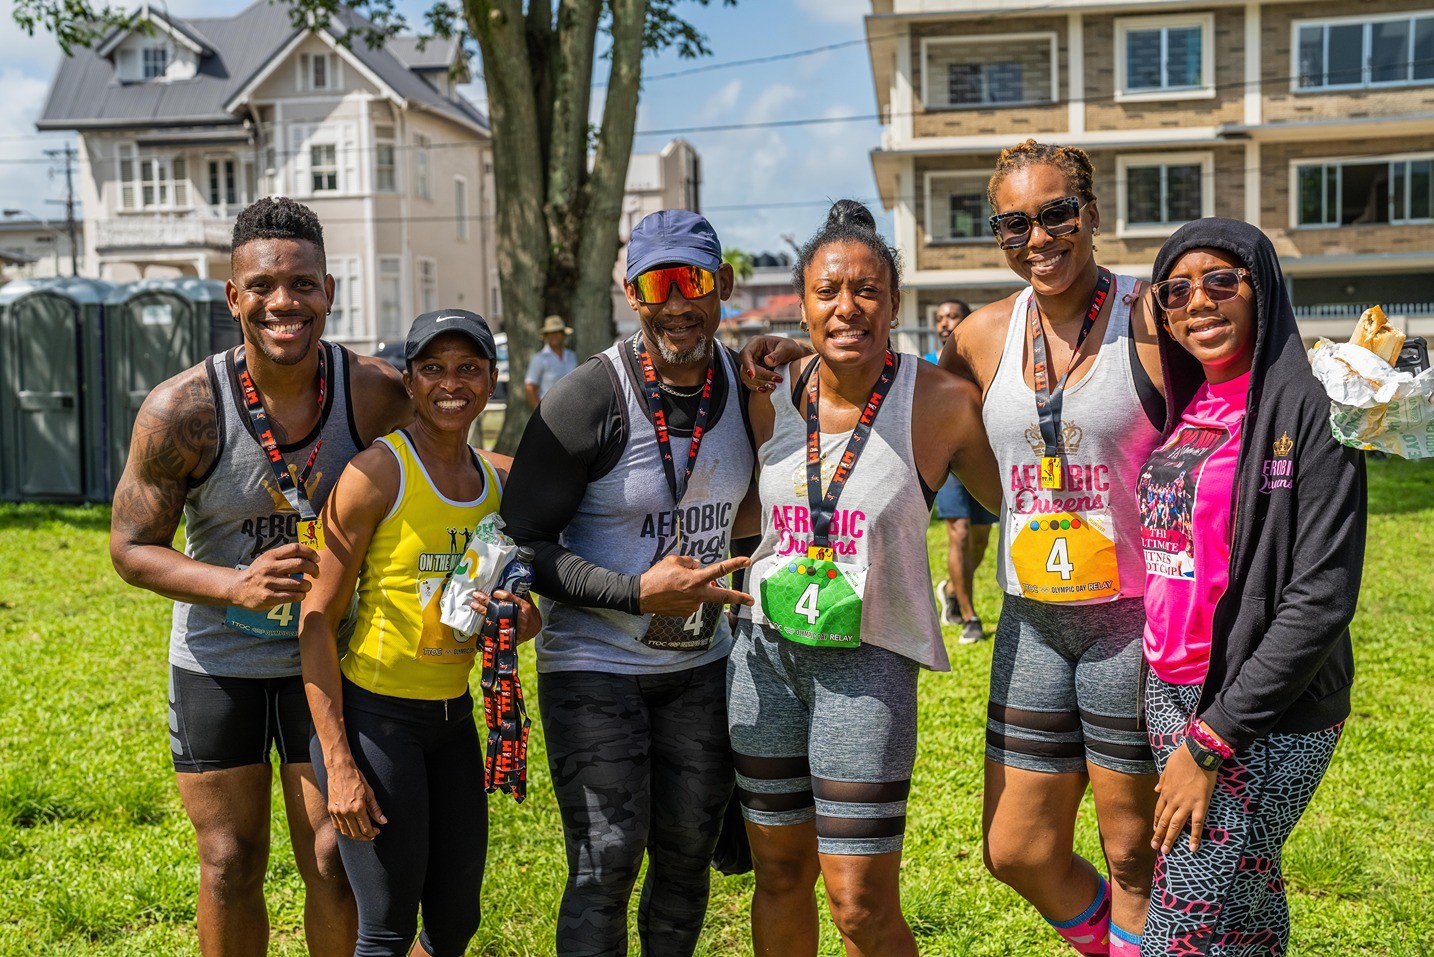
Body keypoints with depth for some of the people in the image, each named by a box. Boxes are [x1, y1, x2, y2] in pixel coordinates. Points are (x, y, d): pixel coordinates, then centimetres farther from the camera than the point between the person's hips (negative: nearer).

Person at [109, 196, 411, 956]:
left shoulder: (379, 395, -15)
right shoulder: (180, 410, -18)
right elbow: (132, 548, -10)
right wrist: (236, 586, -27)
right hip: (218, 661, 0)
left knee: (335, 862, 5)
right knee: (230, 866, 10)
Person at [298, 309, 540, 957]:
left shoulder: (502, 480, 4)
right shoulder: (377, 473, -14)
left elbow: (527, 610, 15)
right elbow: (317, 620, -13)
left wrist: (517, 620, -11)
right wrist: (338, 763, -17)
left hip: (453, 715, 6)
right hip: (372, 714, -6)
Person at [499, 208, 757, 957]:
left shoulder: (743, 383, -2)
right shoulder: (588, 400, -18)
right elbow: (522, 543, -15)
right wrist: (638, 593, -24)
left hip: (700, 664, 5)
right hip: (596, 664, -5)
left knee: (688, 853, 13)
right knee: (606, 865, -7)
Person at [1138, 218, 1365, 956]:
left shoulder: (1308, 409, -12)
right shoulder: (1180, 412, 10)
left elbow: (1321, 600, -18)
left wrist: (1211, 742, -18)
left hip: (1264, 715, -7)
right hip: (1170, 694, 7)